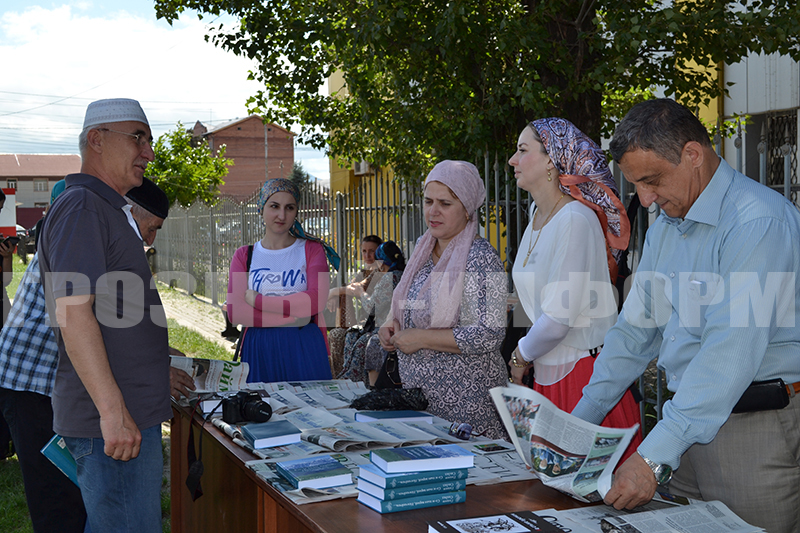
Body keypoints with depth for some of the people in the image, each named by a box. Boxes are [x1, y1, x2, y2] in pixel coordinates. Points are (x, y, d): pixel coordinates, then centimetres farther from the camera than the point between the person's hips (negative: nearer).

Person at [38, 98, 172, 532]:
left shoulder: (108, 211, 20)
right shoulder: (81, 208, -13)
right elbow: (73, 313, -22)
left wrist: (165, 378, 28)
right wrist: (113, 410, -24)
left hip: (130, 414, 10)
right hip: (114, 421, -10)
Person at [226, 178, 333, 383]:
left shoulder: (311, 249, 5)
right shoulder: (244, 256, 8)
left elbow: (316, 301, -11)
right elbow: (235, 311, -5)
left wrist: (257, 300, -10)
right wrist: (293, 315, -13)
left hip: (304, 349, -1)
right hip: (259, 350, 1)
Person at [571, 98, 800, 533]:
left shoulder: (759, 221, -17)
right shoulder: (664, 228, 11)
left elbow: (733, 347, -26)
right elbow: (635, 329, 16)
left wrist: (656, 455, -30)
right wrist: (577, 421, 9)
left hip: (758, 430, -7)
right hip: (687, 421, 8)